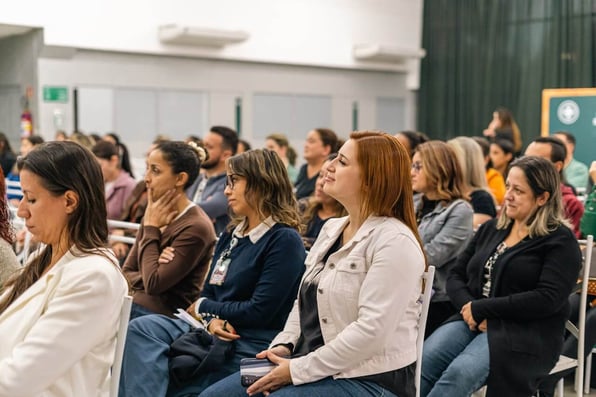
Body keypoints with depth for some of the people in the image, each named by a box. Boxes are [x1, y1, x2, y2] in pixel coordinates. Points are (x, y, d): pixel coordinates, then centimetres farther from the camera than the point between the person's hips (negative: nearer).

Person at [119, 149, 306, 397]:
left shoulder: (284, 240, -9)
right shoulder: (231, 234, 17)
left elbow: (260, 311, -14)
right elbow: (208, 291, 15)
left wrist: (202, 308, -1)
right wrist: (213, 320, -9)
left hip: (249, 348, -7)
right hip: (214, 335, 7)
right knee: (142, 328, -20)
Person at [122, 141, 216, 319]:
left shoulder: (196, 227, -15)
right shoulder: (154, 215, 9)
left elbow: (154, 284, -17)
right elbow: (126, 273, 11)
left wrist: (151, 228, -10)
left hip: (165, 316, -7)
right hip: (136, 307, 7)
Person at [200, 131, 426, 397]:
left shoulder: (394, 241, -16)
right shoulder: (331, 229, 12)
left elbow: (372, 330, -23)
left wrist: (298, 370, -19)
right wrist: (283, 346, 0)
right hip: (314, 366, 8)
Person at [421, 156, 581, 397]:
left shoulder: (560, 241, -1)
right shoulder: (491, 229, 17)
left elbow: (548, 299, -14)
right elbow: (455, 277, 15)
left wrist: (481, 308, -14)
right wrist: (468, 307, -8)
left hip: (525, 333, -5)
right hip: (472, 321, 6)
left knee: (460, 372, -33)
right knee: (421, 362, -25)